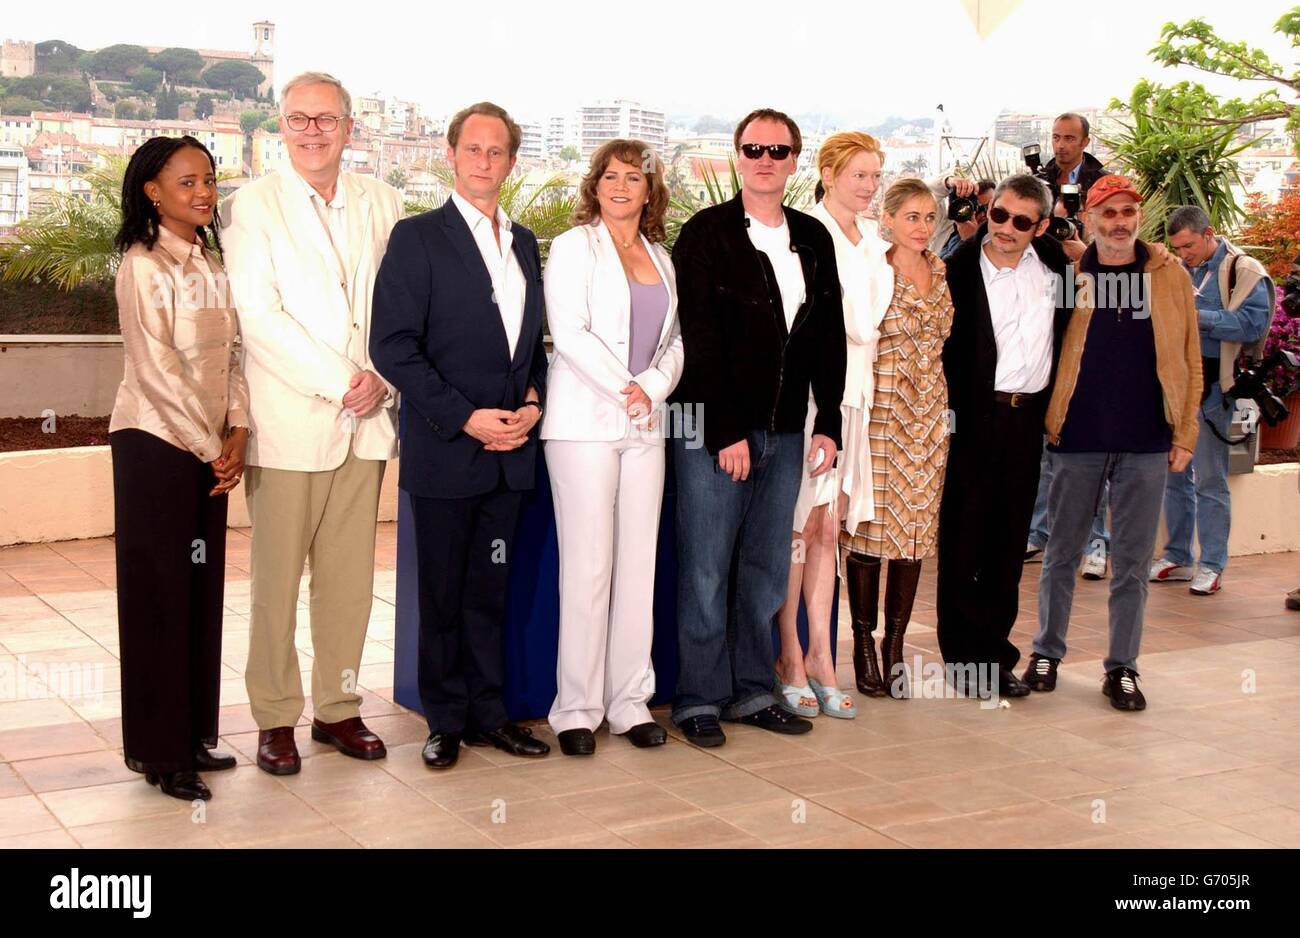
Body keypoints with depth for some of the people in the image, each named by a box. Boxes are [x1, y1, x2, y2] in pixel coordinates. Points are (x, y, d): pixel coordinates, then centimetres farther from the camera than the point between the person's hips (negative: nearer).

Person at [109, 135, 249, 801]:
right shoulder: (143, 266, -11)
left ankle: (194, 734, 21)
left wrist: (235, 432, -3)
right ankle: (158, 751, 9)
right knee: (158, 591, 0)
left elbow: (229, 352, 9)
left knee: (203, 586, 10)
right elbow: (156, 368, -16)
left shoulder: (209, 262, 11)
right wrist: (210, 446, -13)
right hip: (155, 441, -7)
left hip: (208, 445, 7)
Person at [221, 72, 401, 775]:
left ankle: (337, 707, 21)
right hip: (288, 421, -3)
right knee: (277, 578, 2)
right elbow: (257, 317, -9)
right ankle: (275, 718, 13)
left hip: (365, 421, 4)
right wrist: (338, 381, -13)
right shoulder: (253, 205, 0)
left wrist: (383, 377, -8)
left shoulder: (381, 203, 12)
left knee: (350, 577, 8)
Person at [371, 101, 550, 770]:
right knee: (443, 594, 5)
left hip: (509, 450, 5)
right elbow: (393, 346, -12)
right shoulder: (418, 238, -5)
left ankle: (486, 714, 22)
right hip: (444, 451, -5)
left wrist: (533, 402, 1)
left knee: (489, 590, 13)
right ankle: (445, 722, 16)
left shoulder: (524, 243, 14)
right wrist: (465, 418, -16)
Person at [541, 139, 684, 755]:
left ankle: (630, 701, 12)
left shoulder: (661, 258, 17)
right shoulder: (574, 247, 1)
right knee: (587, 567, -5)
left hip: (645, 426, 5)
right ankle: (577, 708, 3)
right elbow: (569, 333, -10)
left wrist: (653, 386, -6)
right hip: (585, 421, -5)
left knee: (639, 564, 4)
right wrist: (624, 391, -12)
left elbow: (674, 341, 13)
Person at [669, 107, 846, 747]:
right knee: (706, 572, -1)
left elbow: (828, 335, 14)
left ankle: (753, 692, 20)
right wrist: (728, 431, -14)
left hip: (784, 431, 5)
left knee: (767, 570, 10)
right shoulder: (706, 233, -4)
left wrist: (828, 423, 6)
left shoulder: (813, 239, 12)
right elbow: (700, 339, -9)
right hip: (713, 430, -5)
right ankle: (699, 699, 8)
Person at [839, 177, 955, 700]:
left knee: (916, 529, 6)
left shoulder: (941, 271, 11)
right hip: (879, 412, -5)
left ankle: (895, 646, 15)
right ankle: (864, 641, 12)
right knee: (870, 525, -1)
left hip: (929, 414, 5)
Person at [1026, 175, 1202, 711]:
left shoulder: (1171, 277, 4)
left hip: (1146, 444, 0)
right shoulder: (1066, 275, 1)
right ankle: (1047, 653, 23)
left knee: (1132, 562, 6)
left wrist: (1185, 435, 1)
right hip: (1077, 440, 0)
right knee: (1062, 554, 10)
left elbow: (1188, 360, 4)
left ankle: (1122, 667, 15)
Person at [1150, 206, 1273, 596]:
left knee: (1209, 479, -2)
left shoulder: (1243, 270, -6)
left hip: (1212, 387, -6)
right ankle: (1177, 557, 21)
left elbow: (1252, 324, -17)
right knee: (1173, 473, 11)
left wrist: (1197, 317, -21)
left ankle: (1211, 565, 6)